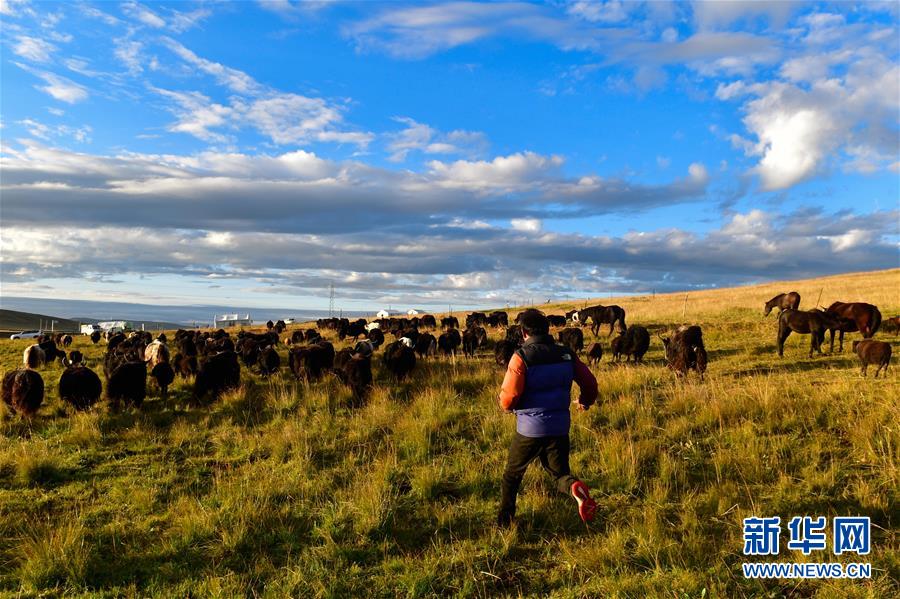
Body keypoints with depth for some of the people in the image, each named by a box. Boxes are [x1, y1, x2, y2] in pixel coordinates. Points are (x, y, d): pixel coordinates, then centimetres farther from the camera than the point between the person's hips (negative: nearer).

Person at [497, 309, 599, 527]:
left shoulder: (522, 356, -14)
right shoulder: (566, 354, 0)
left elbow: (508, 399, -19)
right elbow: (590, 383, 7)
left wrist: (508, 405, 6)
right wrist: (585, 402, 28)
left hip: (529, 429, -3)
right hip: (560, 428, 3)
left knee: (512, 474, 19)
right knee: (560, 473, 16)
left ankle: (504, 521, 27)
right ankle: (575, 488, -18)